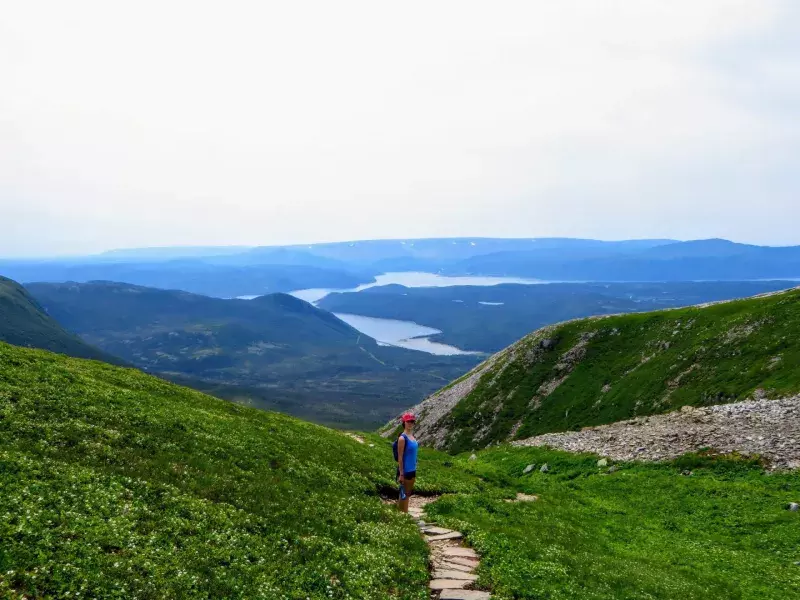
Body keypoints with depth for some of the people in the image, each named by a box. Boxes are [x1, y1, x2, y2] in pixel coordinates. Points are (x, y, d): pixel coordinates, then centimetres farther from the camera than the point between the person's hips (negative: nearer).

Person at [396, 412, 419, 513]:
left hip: (412, 470, 8)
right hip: (405, 471, -8)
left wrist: (415, 470, 14)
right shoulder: (402, 438, -17)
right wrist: (401, 474, -18)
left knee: (408, 494, 16)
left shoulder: (413, 436, 7)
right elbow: (400, 457, -17)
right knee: (403, 495, 2)